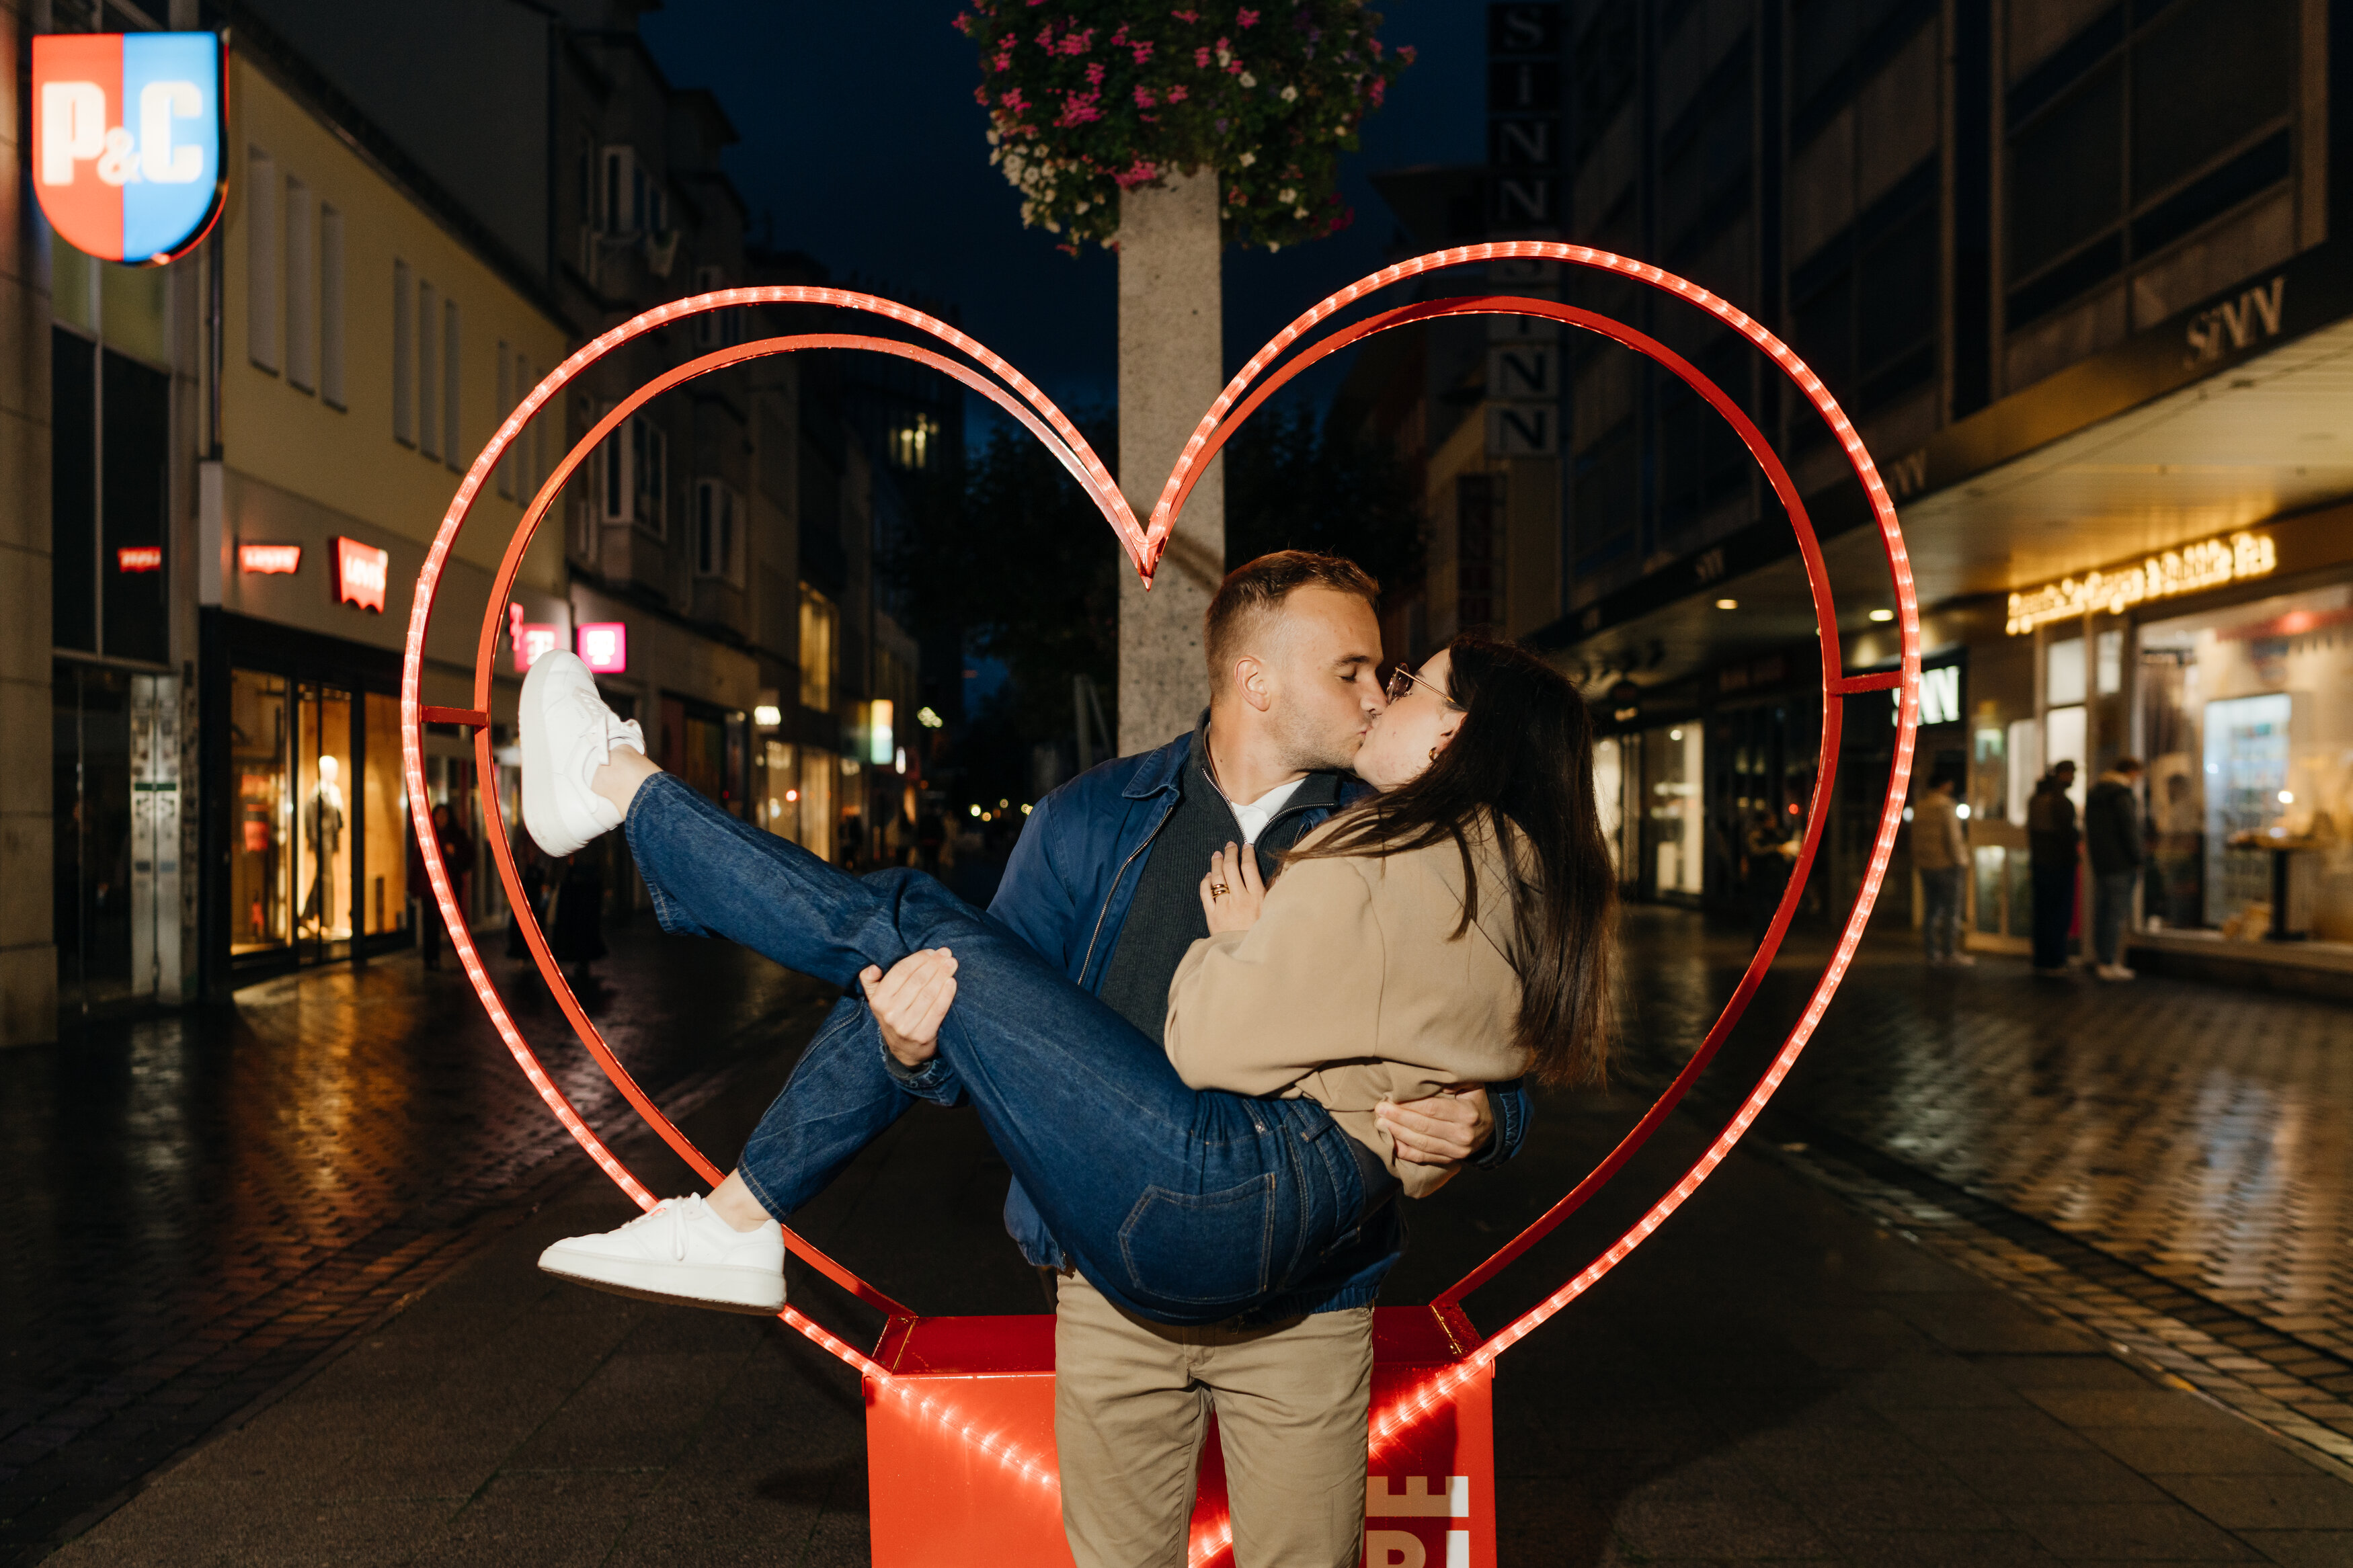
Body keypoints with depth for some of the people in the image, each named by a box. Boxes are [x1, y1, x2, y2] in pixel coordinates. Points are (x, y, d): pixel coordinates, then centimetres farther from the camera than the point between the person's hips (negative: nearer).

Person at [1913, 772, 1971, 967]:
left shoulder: (1919, 809, 10)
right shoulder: (1947, 807, -13)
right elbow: (1953, 838, -15)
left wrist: (1917, 862, 19)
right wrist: (1962, 862, -7)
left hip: (1925, 865, 7)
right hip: (1946, 864, -7)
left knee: (1931, 910, 12)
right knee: (1951, 910, -1)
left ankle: (1932, 953, 15)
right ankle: (1950, 954, -1)